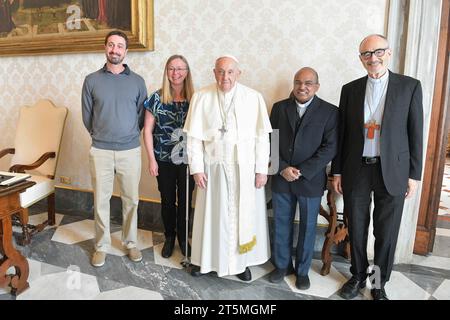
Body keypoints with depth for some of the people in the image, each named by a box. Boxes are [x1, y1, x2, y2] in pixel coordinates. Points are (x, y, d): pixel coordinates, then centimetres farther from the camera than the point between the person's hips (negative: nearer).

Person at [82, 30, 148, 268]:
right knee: (101, 201, 8)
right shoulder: (91, 80, 1)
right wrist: (101, 136, 13)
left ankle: (131, 243, 27)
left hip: (130, 150, 0)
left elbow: (142, 115, 7)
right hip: (100, 151, 0)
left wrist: (129, 135, 9)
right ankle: (102, 245, 25)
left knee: (131, 200, 10)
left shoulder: (137, 81, 2)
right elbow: (87, 116, 8)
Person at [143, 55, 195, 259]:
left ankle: (183, 238, 30)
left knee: (185, 200, 9)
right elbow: (148, 130, -1)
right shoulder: (157, 98, -3)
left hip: (187, 159, 0)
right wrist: (151, 159, -5)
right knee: (167, 200, 12)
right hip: (164, 159, 0)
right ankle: (169, 238, 32)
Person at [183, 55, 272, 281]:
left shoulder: (254, 98, -4)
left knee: (244, 215, 10)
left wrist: (262, 170, -4)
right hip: (213, 168, 0)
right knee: (212, 215, 11)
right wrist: (197, 169, -4)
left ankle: (242, 261, 30)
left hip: (245, 169, 0)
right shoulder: (201, 97, -2)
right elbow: (193, 137, -1)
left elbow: (262, 137, -3)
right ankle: (206, 259, 31)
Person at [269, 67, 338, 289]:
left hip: (311, 180, -2)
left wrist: (302, 171, -15)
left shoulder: (329, 111, -3)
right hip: (281, 178, 2)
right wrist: (283, 168, -11)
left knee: (307, 227, 11)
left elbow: (330, 147, -9)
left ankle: (302, 270, 31)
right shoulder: (279, 108, 4)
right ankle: (282, 265, 33)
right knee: (281, 225, 13)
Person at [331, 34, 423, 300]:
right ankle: (358, 276, 34)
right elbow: (342, 133, 6)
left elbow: (415, 133, 0)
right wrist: (337, 171, 5)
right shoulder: (350, 89, 5)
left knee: (386, 234, 9)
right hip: (356, 171, 2)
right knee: (356, 230, 13)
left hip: (392, 172, -1)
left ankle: (380, 284, 30)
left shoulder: (410, 86, -1)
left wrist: (414, 174, -2)